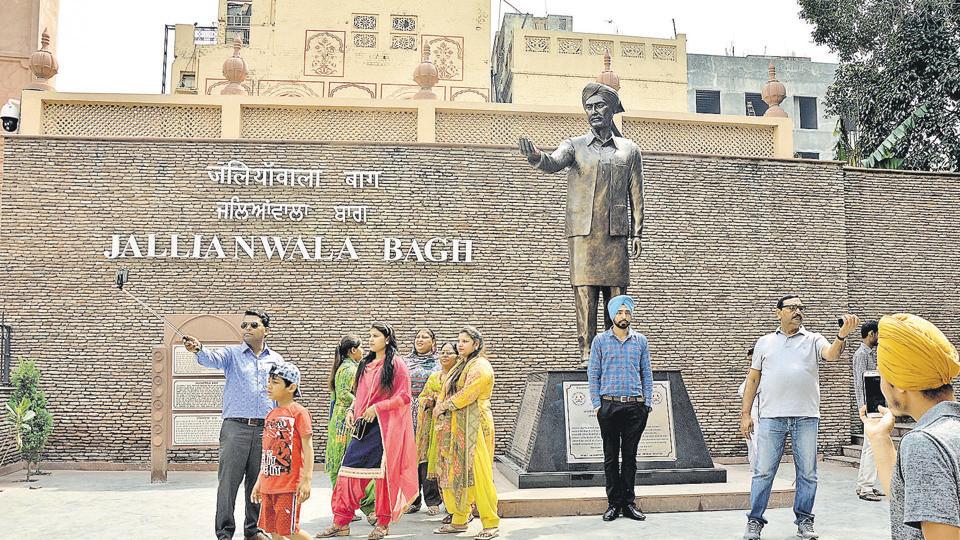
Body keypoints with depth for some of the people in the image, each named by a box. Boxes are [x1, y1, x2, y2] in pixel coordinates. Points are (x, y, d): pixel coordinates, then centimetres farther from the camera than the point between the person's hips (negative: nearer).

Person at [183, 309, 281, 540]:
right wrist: (199, 349, -40)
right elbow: (213, 359, -18)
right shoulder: (232, 353, 4)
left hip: (265, 429, 2)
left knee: (258, 482, 9)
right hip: (235, 427, -2)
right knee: (228, 480, -3)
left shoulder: (276, 359, 13)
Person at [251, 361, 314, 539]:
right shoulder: (270, 415, 13)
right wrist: (259, 481, 19)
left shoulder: (298, 412, -9)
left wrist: (307, 478, -18)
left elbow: (307, 447, -12)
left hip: (289, 485, -7)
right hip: (268, 485, 7)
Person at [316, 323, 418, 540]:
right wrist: (351, 410, 5)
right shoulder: (365, 364, 16)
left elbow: (404, 397, -9)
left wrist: (377, 408, -16)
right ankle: (341, 522, 7)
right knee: (350, 469, 0)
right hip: (363, 426, 6)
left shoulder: (396, 364, -4)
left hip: (385, 426, -6)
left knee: (382, 471, -2)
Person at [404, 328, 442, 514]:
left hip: (430, 415, -3)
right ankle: (412, 500, 9)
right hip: (409, 413, 3)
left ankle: (433, 501, 3)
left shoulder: (438, 364, 7)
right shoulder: (406, 362, 14)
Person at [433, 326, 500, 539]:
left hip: (473, 426, -9)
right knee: (454, 473, 8)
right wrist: (440, 406, 3)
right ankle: (459, 520, 16)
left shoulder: (480, 367, -7)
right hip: (455, 426, 9)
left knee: (475, 473, -11)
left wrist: (444, 407, -7)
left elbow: (468, 394, -16)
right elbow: (446, 392, 23)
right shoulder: (460, 366, 21)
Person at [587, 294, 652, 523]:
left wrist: (647, 403, 3)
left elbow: (647, 374, 11)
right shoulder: (600, 340, 4)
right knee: (611, 457, 4)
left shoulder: (640, 340, 9)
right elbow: (593, 374, 4)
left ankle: (629, 503, 14)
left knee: (630, 456, 6)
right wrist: (597, 404, -3)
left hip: (635, 407, 1)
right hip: (609, 406, -1)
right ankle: (613, 503, 11)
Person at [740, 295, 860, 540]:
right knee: (763, 472, 1)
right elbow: (753, 379, 11)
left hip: (806, 418, 1)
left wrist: (842, 334, -33)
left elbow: (831, 354, -12)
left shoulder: (813, 340, 9)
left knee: (807, 473, 6)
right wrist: (745, 413, 5)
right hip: (771, 418, 0)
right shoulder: (765, 342, 11)